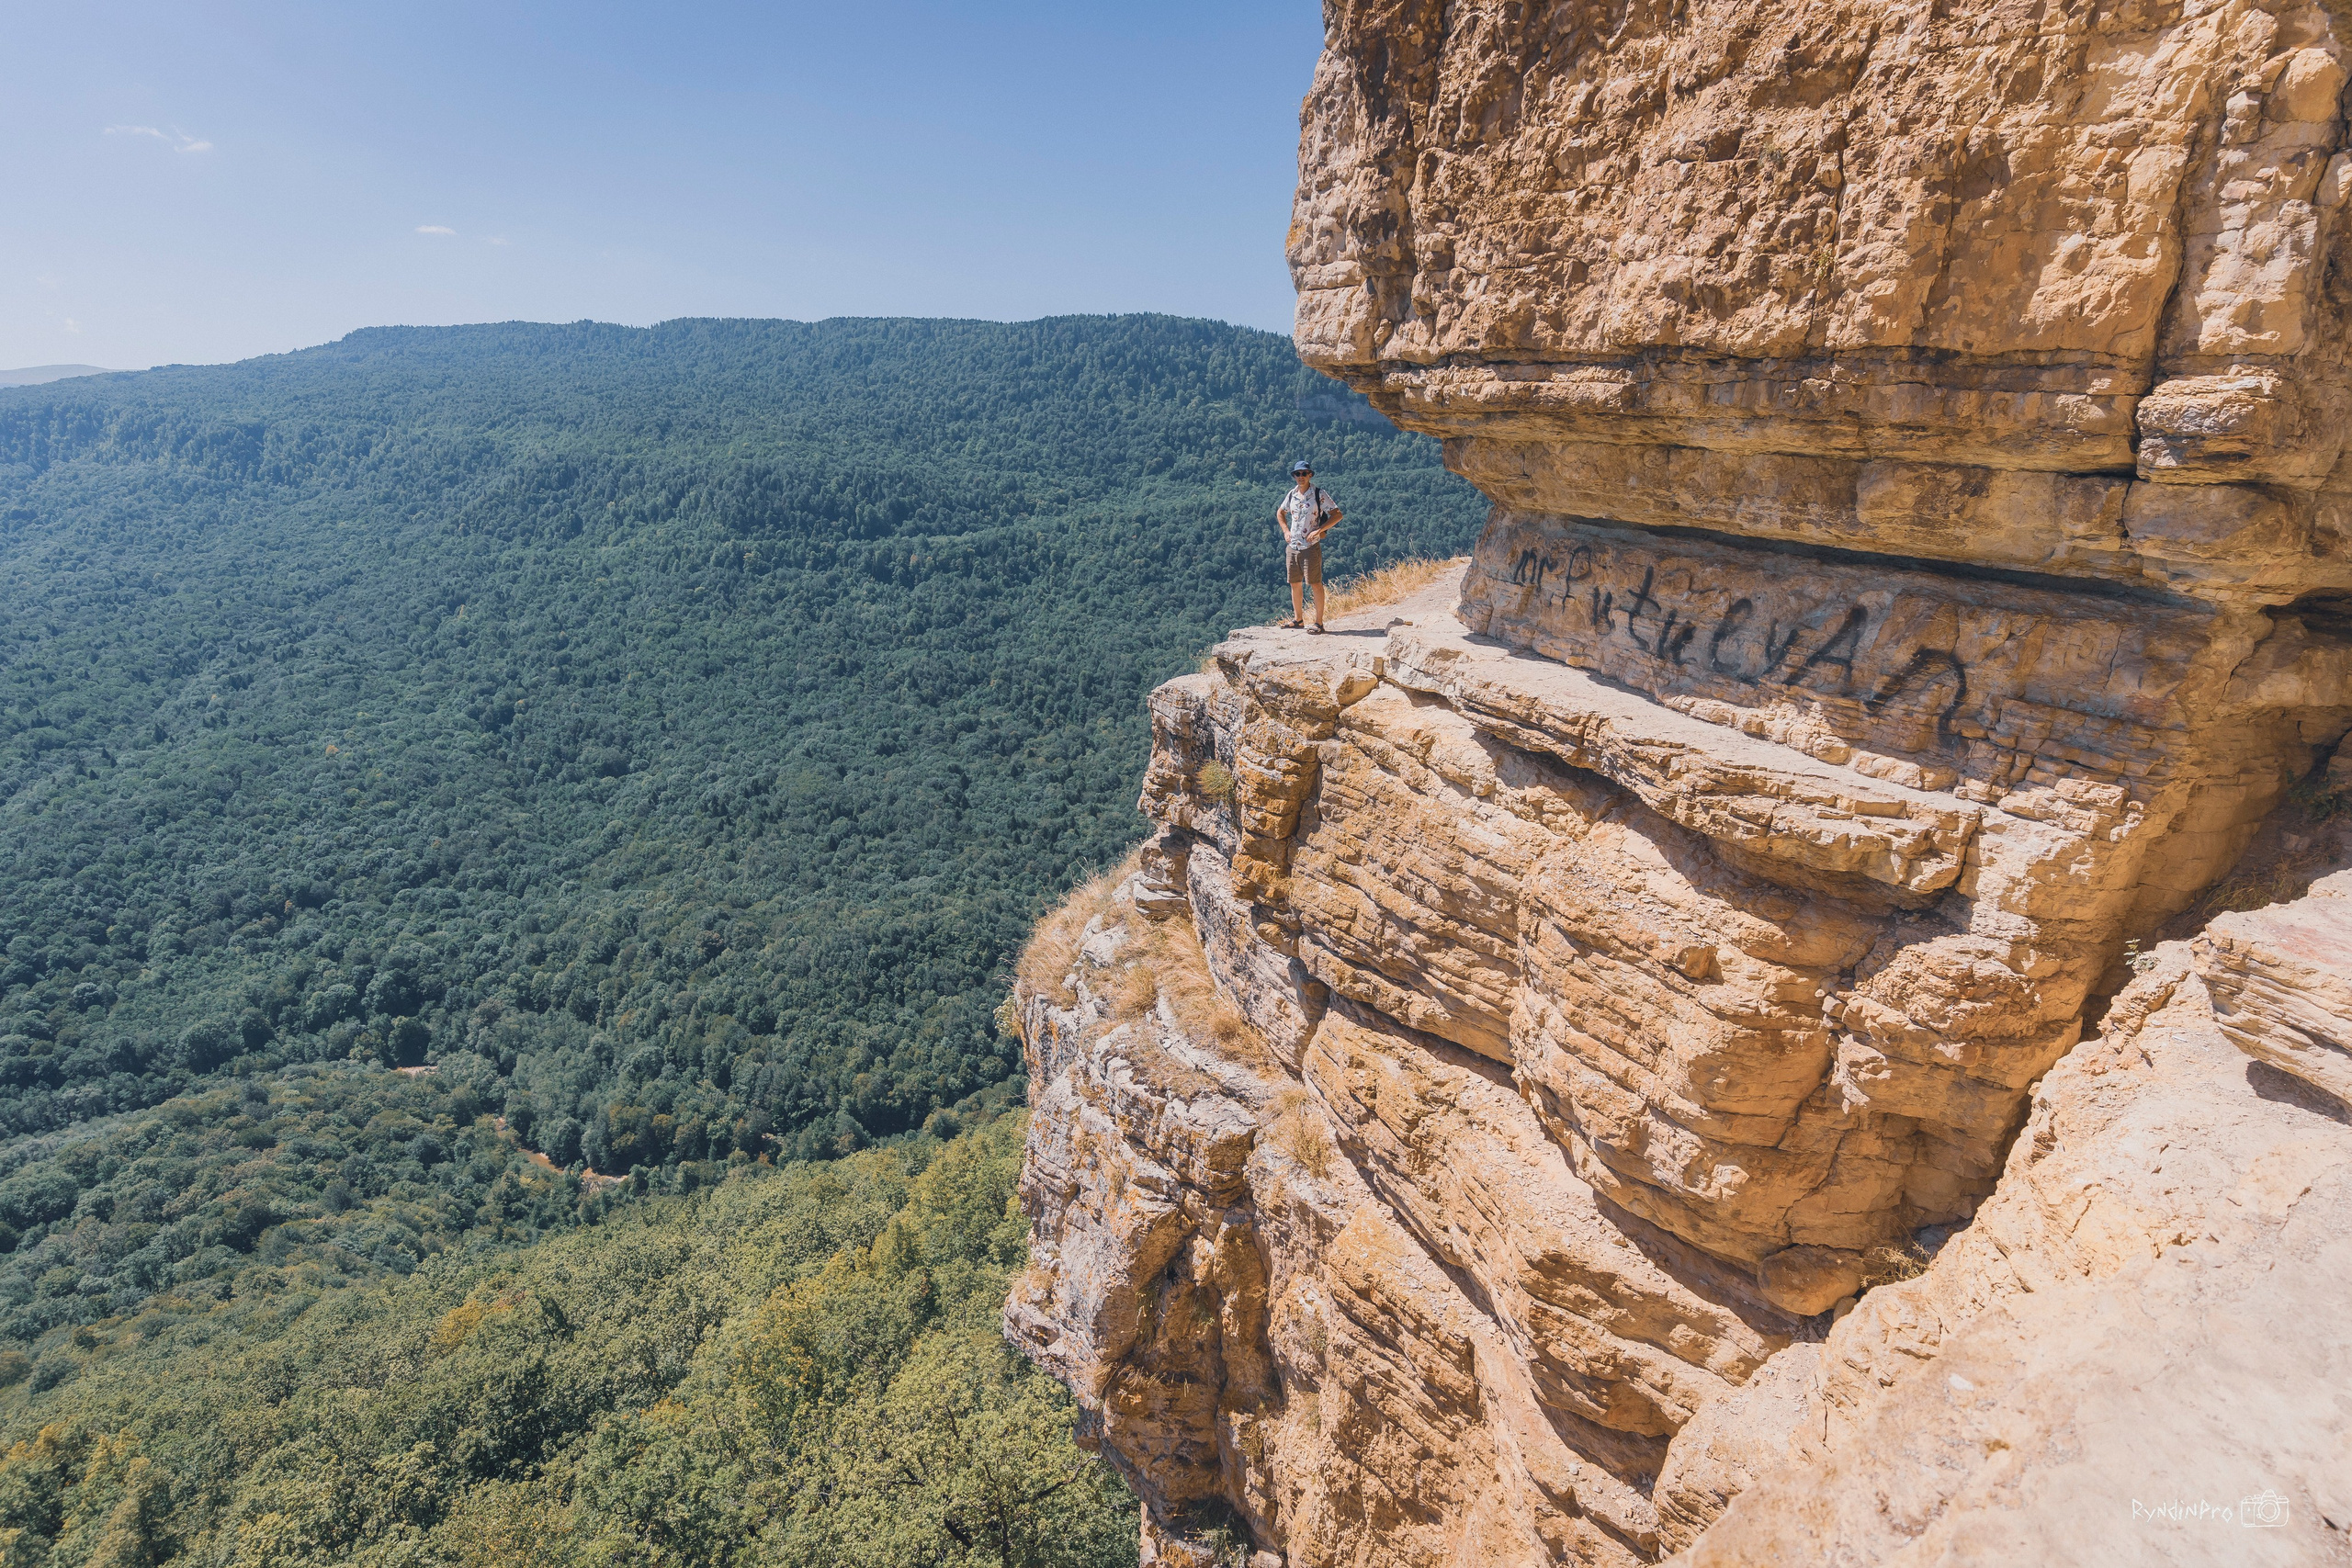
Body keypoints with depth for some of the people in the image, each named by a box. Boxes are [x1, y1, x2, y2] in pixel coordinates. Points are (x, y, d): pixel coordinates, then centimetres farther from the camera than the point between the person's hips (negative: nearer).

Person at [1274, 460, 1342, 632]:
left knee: (1315, 583, -5)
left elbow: (1337, 515, -9)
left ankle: (1319, 622, -3)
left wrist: (1318, 530, -16)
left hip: (1311, 546, -6)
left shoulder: (1319, 494, -6)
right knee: (1295, 584, 11)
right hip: (1292, 547, 6)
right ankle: (1298, 619, 23)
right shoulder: (1292, 494, 9)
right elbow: (1280, 512, 27)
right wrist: (1285, 531, 12)